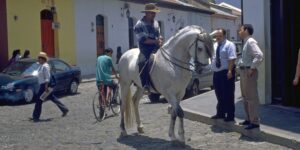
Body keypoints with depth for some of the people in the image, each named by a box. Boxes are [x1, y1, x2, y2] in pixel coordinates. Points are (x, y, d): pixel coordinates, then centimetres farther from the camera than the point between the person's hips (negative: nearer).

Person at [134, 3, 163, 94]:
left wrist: (160, 41, -3)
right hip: (146, 49, -6)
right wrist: (155, 41, -19)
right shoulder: (140, 24, -6)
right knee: (143, 62, -29)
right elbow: (142, 39, -13)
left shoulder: (156, 23, 16)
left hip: (156, 47, 6)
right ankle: (145, 85, -24)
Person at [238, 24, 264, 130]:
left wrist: (252, 68, -23)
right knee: (245, 97, 18)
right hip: (244, 71, 10)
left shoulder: (251, 42, -16)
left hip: (249, 72, -10)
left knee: (251, 97, -4)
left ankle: (254, 122, 3)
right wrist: (243, 68, 14)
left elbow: (259, 55, -28)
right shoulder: (246, 42, 14)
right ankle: (248, 119, 29)